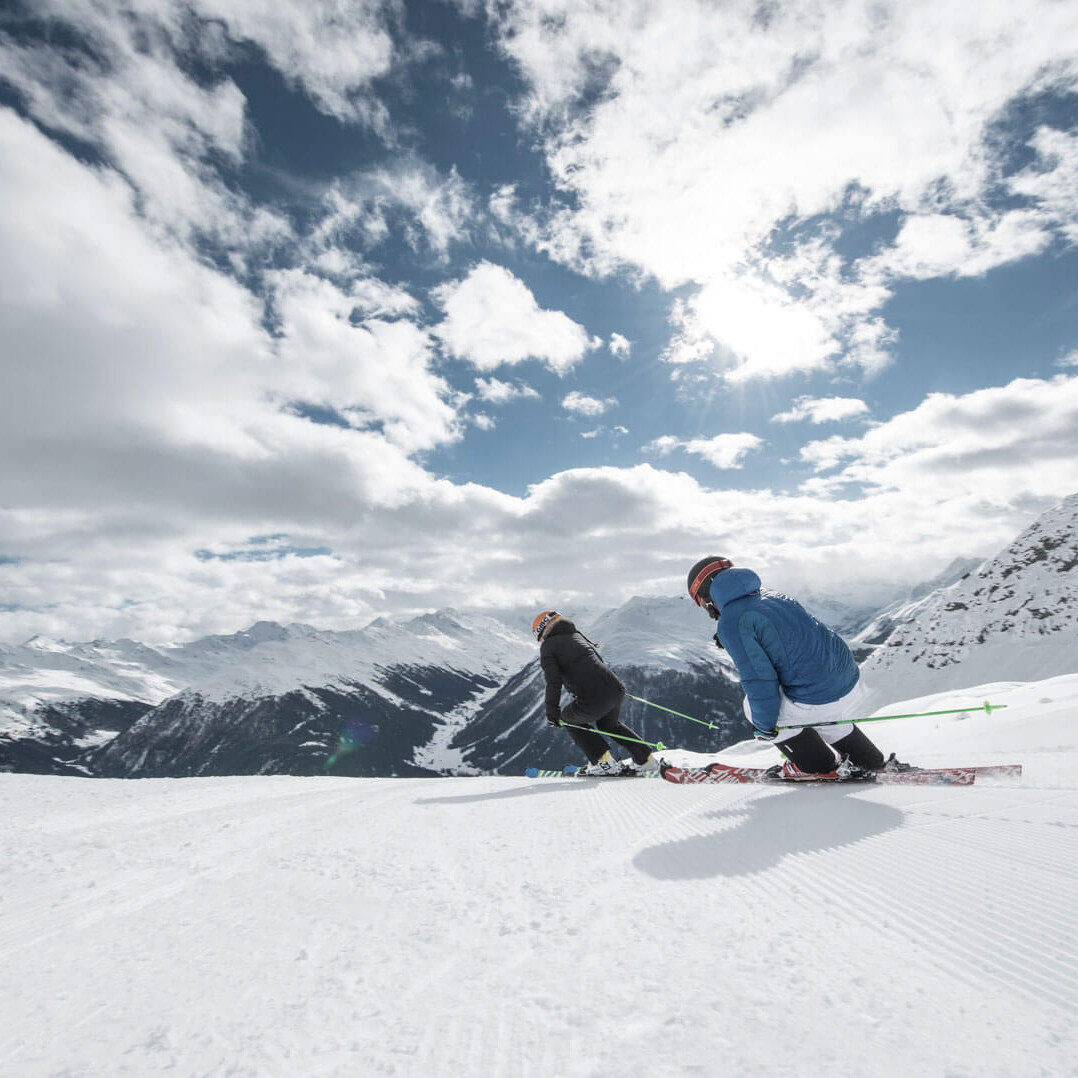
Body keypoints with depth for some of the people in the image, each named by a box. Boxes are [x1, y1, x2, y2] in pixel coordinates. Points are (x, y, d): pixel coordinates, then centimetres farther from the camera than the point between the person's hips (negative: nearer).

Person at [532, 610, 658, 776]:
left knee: (569, 719, 24)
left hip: (593, 701, -7)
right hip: (616, 690, 7)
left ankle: (605, 762, 18)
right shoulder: (577, 635, 23)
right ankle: (645, 759, 34)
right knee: (608, 724, 35)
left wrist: (552, 713, 5)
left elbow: (553, 683, -5)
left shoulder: (548, 646, 4)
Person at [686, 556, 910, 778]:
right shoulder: (771, 595, 12)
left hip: (817, 702, -9)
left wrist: (764, 725, -1)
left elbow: (759, 680, -14)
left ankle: (821, 766, 19)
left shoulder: (731, 622, -13)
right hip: (853, 684, 9)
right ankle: (876, 765, 43)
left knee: (753, 705, 13)